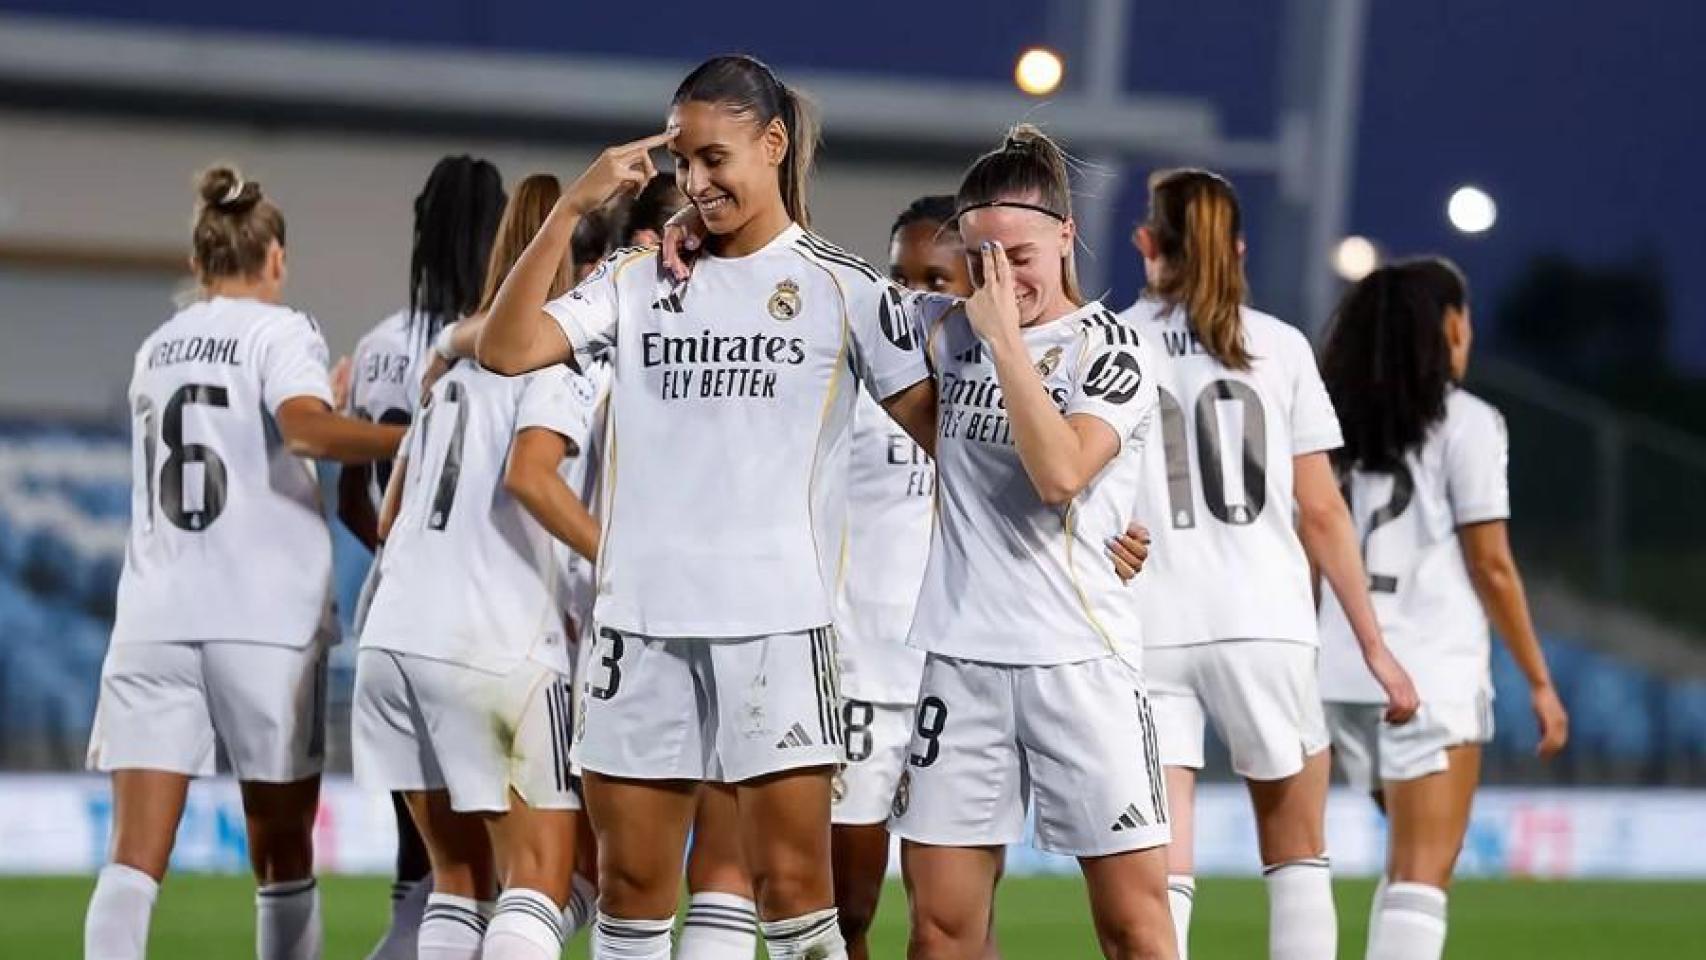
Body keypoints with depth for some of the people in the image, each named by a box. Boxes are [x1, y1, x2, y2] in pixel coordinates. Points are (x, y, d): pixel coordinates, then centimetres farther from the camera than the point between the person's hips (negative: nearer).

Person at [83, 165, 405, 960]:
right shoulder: (278, 330, 0)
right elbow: (305, 427, -20)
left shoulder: (156, 349, 17)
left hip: (153, 618, 4)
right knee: (281, 855, 9)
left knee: (135, 858, -6)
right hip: (264, 619, -4)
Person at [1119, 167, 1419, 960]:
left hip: (1151, 629, -1)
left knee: (1160, 871, -3)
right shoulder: (1279, 346, 5)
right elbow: (1320, 513, 3)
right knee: (1298, 854, 16)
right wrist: (1374, 644, 8)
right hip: (1264, 626, 1)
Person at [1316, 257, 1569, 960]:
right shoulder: (1466, 423, -5)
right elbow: (1491, 566, -7)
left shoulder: (1336, 425, 11)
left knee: (1410, 858, 21)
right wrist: (1539, 682, -1)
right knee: (1423, 870, -8)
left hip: (1345, 670, 6)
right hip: (1432, 672, -6)